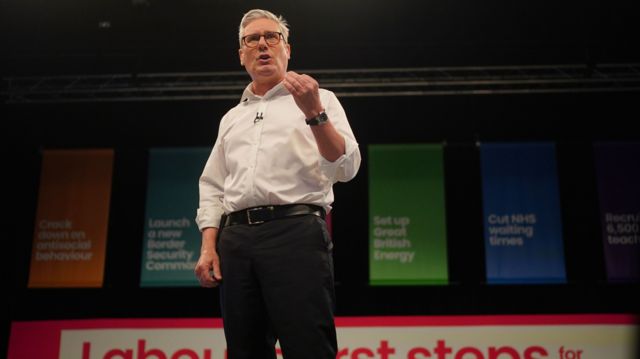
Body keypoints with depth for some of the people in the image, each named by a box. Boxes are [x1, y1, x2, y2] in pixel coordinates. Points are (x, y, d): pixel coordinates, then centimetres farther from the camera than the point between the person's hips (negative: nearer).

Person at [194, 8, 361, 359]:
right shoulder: (232, 117, 25)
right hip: (236, 241, 5)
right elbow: (212, 187, 21)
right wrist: (208, 248, 7)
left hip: (296, 232, -5)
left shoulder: (320, 100, 11)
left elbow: (345, 168, -2)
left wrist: (314, 113, -16)